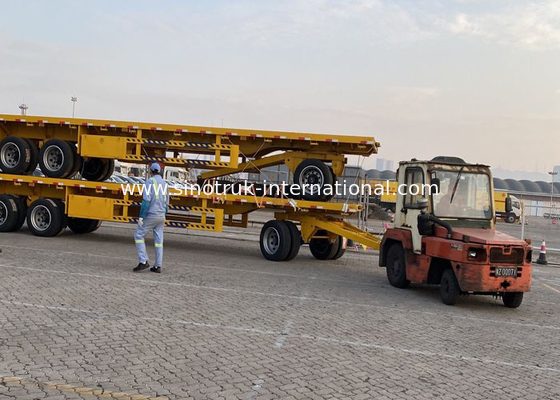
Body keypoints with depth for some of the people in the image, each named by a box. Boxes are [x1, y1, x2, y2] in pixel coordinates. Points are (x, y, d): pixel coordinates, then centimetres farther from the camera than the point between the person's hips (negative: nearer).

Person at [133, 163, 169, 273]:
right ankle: (158, 266, 7)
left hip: (150, 215, -7)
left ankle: (143, 261, -7)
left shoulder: (150, 182, -9)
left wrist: (141, 216, -17)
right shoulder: (165, 184, 13)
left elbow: (146, 200, -18)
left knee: (139, 236, 2)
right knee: (159, 240, 7)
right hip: (161, 216, 7)